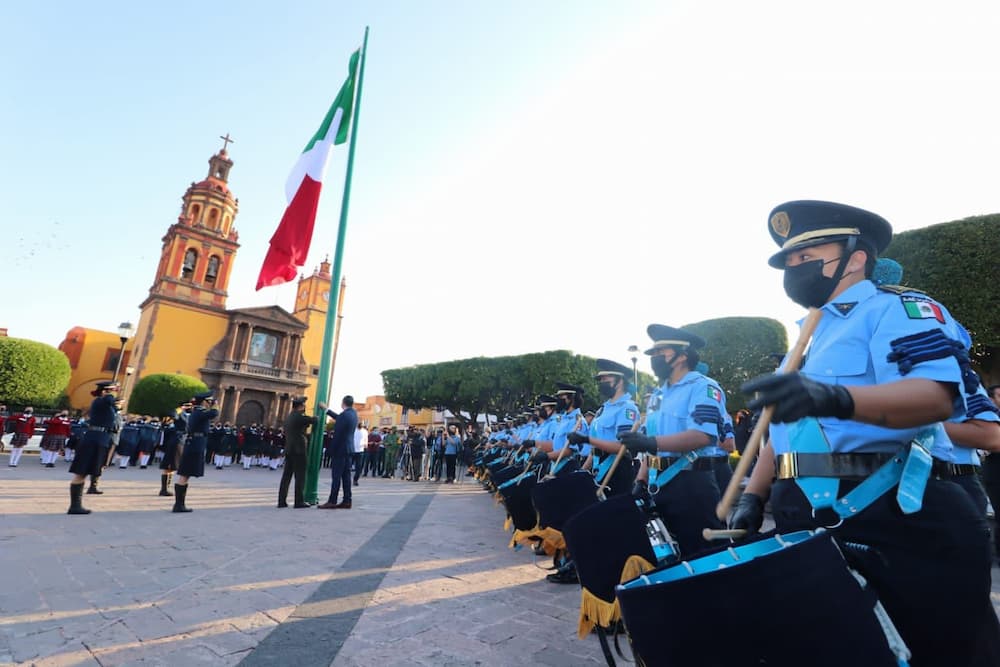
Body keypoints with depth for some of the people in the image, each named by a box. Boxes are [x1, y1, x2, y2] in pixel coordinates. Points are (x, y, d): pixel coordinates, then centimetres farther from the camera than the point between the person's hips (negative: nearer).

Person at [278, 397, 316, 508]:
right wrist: (317, 417, 16)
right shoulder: (300, 416, -13)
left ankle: (282, 501, 11)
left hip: (289, 450, 8)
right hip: (298, 450, -8)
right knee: (300, 476, -2)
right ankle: (299, 501, -1)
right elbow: (313, 420, -8)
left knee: (286, 475, 9)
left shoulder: (288, 417, 14)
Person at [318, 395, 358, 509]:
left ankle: (332, 501, 0)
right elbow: (338, 418, 25)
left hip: (340, 449, -9)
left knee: (336, 476, -4)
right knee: (346, 475, 10)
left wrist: (331, 449, -10)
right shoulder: (353, 413, 9)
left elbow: (337, 434, -17)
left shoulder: (344, 415, -18)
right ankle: (346, 501, 13)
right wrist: (326, 409, 31)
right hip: (348, 449, 9)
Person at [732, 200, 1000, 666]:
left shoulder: (895, 307, -4)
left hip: (896, 522, -8)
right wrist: (753, 495, 11)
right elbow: (784, 428, 21)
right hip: (812, 528, 8)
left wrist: (836, 397, -40)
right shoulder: (809, 339, 20)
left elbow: (940, 394, -23)